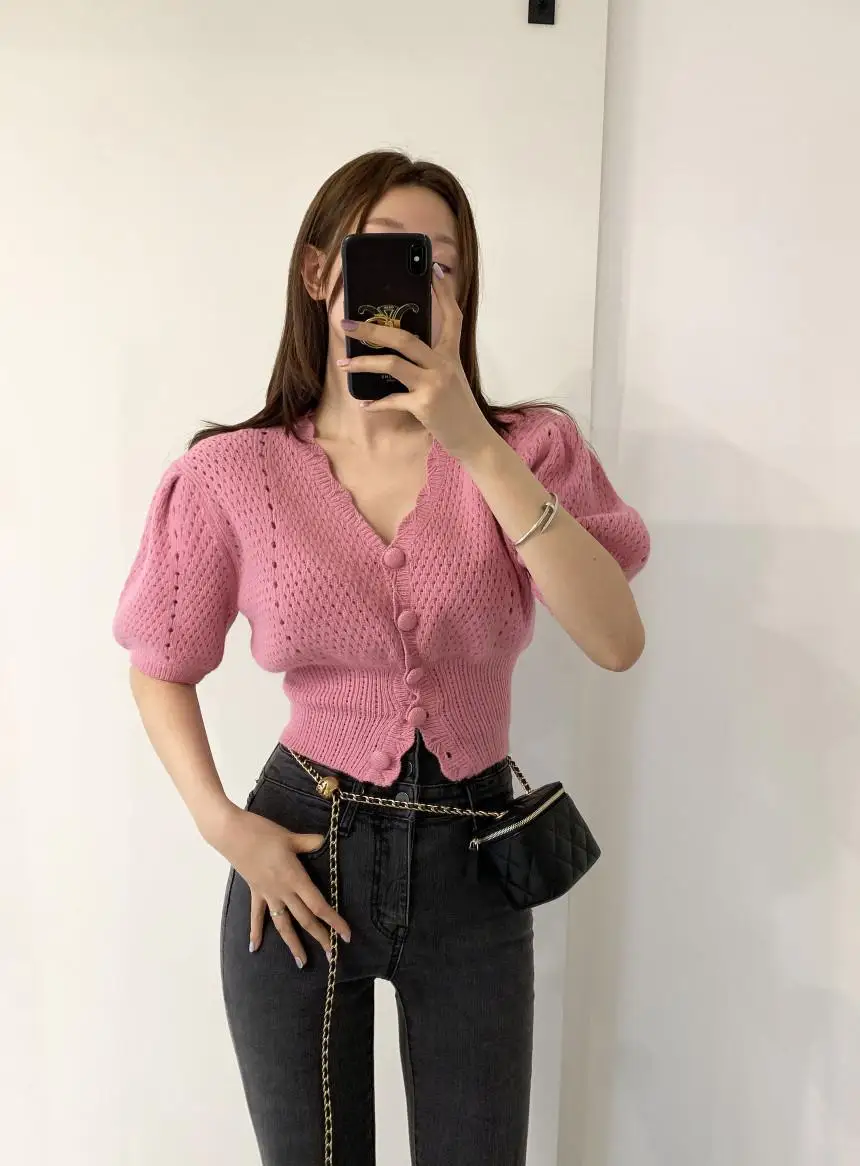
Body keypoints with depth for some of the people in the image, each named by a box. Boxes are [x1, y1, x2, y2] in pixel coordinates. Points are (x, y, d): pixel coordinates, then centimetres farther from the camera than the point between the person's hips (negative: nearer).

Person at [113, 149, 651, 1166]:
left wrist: (477, 445, -28)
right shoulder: (234, 473, -8)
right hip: (300, 856, 0)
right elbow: (161, 669, 4)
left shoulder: (527, 451, -7)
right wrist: (221, 824, -8)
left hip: (472, 862, 1)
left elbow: (616, 641, -22)